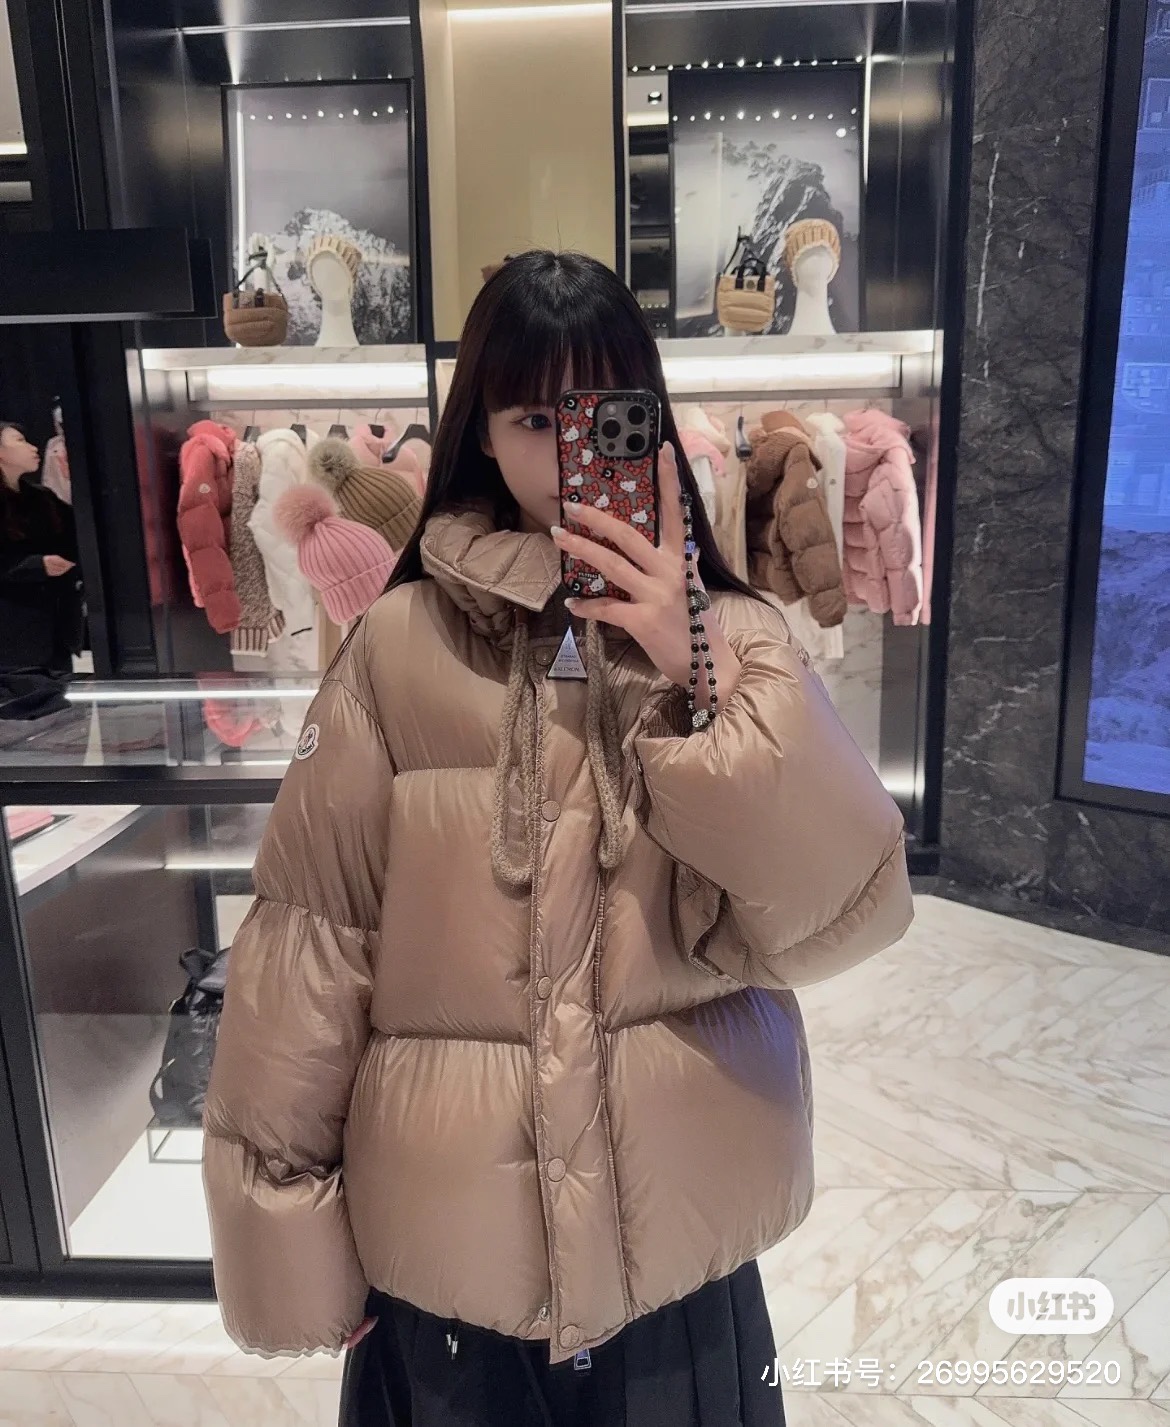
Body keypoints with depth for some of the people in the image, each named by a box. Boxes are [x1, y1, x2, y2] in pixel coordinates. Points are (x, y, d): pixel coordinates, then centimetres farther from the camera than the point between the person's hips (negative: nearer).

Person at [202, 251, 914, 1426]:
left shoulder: (732, 639, -6)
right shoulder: (402, 648, -10)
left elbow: (851, 913, -15)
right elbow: (307, 942, -7)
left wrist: (688, 673, -22)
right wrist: (289, 1231, -3)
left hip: (682, 1222, 1)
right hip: (449, 1232, 0)